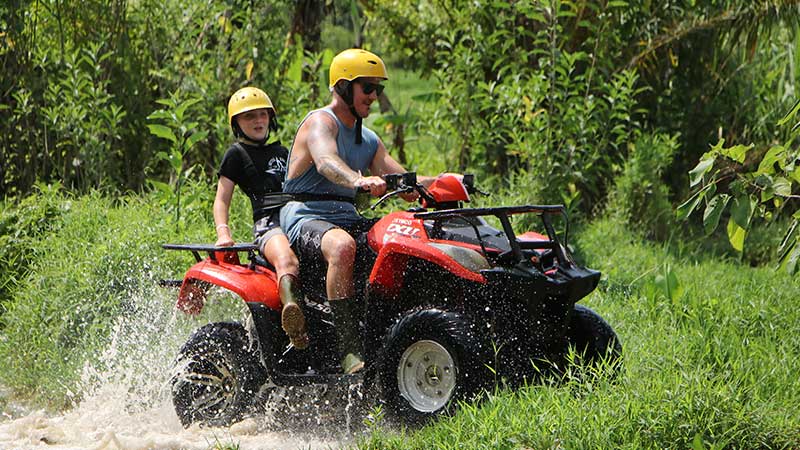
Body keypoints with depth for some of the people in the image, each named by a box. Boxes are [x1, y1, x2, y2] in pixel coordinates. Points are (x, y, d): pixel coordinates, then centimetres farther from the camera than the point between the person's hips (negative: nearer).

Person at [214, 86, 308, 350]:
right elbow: (222, 199, 12)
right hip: (268, 224, -6)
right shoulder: (237, 154, 17)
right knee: (286, 261, -40)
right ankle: (292, 309, -67)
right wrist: (223, 233, -5)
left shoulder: (282, 153, 34)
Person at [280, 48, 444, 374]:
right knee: (342, 246, -40)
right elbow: (326, 162, -28)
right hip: (307, 218, -8)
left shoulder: (369, 141, 22)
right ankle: (351, 350, -43)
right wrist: (359, 180, -49)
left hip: (348, 220, 8)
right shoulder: (321, 122, -5)